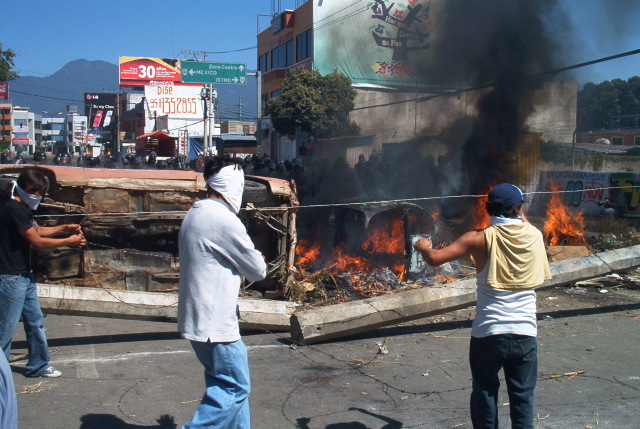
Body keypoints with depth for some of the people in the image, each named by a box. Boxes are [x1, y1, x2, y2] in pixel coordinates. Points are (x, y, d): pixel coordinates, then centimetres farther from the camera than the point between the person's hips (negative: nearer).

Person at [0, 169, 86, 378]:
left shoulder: (22, 208, 11)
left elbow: (38, 230, 22)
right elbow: (37, 241, -19)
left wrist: (64, 228, 8)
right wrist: (68, 241, -10)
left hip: (24, 275, 10)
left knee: (35, 321, 16)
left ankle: (38, 366, 28)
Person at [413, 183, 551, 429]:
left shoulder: (479, 239, -11)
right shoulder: (534, 235, -1)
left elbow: (434, 258, -13)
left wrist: (423, 247, 5)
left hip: (488, 334, -2)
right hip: (525, 334, 2)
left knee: (485, 393, 15)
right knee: (523, 396, 14)